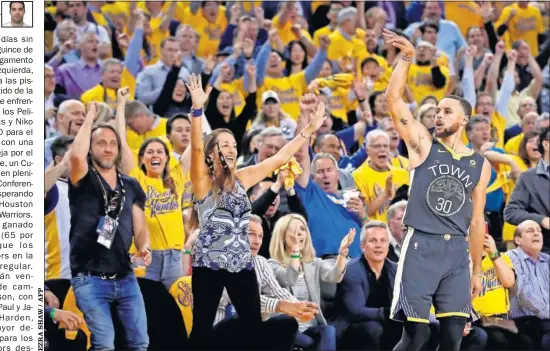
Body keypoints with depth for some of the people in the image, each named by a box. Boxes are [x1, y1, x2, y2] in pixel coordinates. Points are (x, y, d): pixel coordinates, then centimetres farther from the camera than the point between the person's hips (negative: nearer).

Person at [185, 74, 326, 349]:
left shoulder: (242, 179, 10)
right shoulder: (203, 181, -4)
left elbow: (279, 158, 12)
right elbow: (196, 148, -21)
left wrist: (310, 130, 8)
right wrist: (197, 109, -35)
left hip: (242, 263, 5)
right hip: (209, 263, -5)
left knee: (254, 328, 4)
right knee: (202, 329, -1)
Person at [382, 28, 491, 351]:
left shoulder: (480, 165, 13)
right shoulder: (423, 145, 6)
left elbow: (477, 220, 16)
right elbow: (394, 98, -5)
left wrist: (477, 270, 16)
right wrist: (407, 59, -16)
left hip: (457, 251, 3)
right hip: (421, 246, -3)